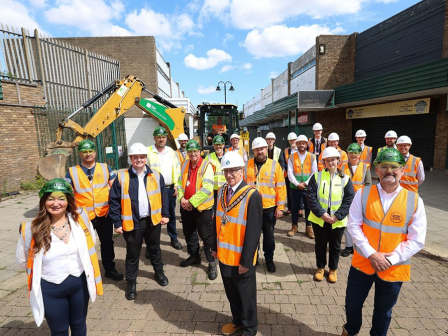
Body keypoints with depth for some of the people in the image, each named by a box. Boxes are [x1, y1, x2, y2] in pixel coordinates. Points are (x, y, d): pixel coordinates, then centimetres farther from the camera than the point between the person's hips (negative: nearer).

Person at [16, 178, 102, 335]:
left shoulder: (80, 218, -11)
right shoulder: (32, 229, -15)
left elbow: (92, 242, 5)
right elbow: (22, 261, 0)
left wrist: (80, 261, 1)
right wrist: (45, 268, 1)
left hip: (80, 282, 2)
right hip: (50, 289, -1)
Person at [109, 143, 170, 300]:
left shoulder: (156, 176, -2)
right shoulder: (122, 177, -8)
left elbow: (164, 196, 5)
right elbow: (114, 202, -5)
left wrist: (165, 214, 4)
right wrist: (117, 223, -5)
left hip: (153, 220, 2)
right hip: (132, 223, -2)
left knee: (155, 249, 21)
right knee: (132, 254, 13)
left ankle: (159, 272, 43)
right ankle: (131, 282, 32)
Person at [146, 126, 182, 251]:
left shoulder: (171, 151, 7)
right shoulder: (148, 151, -6)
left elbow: (176, 168, 7)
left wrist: (176, 185, 1)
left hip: (170, 188, 4)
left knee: (171, 214, 16)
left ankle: (174, 238, 32)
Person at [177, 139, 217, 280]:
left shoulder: (206, 165, -14)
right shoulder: (185, 164, 6)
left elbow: (207, 189, -21)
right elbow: (180, 182, 11)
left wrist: (191, 201, -19)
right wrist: (181, 198, -6)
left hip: (202, 207, -6)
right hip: (186, 206, 7)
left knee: (206, 236, 1)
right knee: (189, 233, 20)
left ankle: (212, 262, 17)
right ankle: (194, 256, 40)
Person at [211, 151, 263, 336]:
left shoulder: (252, 195, -21)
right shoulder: (221, 191, 0)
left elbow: (254, 231, -20)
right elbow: (217, 220, 7)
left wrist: (246, 261, -17)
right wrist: (215, 247, 9)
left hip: (241, 259, -6)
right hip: (224, 255, 6)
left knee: (246, 296, 17)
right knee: (231, 293, 25)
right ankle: (237, 321, 49)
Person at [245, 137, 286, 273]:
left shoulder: (274, 165, -4)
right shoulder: (247, 165, 0)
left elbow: (281, 187, -4)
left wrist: (280, 207, -7)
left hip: (269, 208, -1)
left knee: (269, 236, 14)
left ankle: (269, 259, 35)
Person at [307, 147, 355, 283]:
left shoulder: (345, 179, -2)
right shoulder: (316, 176, -4)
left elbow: (349, 199, -5)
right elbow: (311, 196, -8)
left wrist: (337, 216, -15)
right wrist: (321, 213, -18)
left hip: (338, 221, 0)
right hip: (319, 219, 0)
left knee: (335, 246, 16)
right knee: (320, 244, 15)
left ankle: (333, 269, 36)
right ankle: (320, 267, 36)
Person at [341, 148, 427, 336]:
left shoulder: (414, 201, -9)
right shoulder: (363, 194, -9)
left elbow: (417, 240, -9)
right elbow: (353, 225, -10)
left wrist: (391, 259, -17)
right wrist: (371, 254, -18)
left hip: (394, 268, 0)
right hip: (363, 262, 1)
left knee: (383, 311, 21)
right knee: (352, 303, 18)